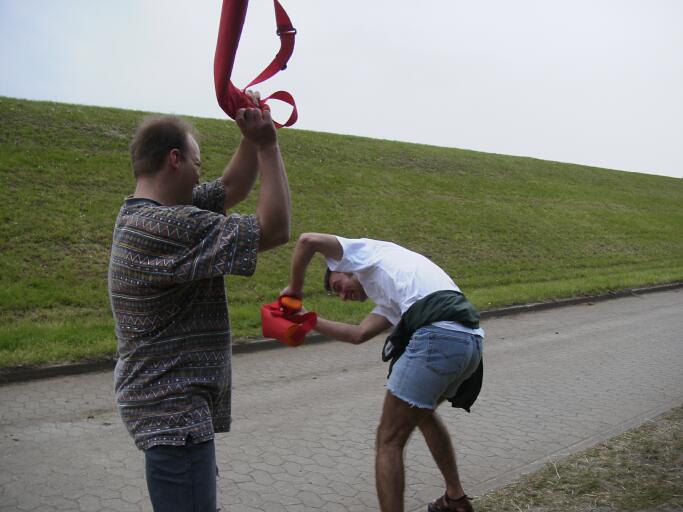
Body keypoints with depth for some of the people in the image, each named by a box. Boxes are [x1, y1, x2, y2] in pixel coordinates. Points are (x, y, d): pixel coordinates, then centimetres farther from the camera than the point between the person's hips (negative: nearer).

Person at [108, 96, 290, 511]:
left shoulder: (142, 214, 6)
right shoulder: (170, 227, -26)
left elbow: (230, 190, 14)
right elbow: (275, 230, -24)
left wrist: (251, 140, 2)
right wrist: (268, 145, -18)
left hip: (170, 405, 11)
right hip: (175, 414, -11)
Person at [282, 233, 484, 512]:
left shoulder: (366, 249, 16)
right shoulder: (391, 299, 36)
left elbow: (308, 240, 4)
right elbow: (359, 334, 27)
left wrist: (295, 288, 18)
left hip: (437, 336, -10)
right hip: (472, 339, 10)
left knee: (389, 439, 2)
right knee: (423, 412, 34)